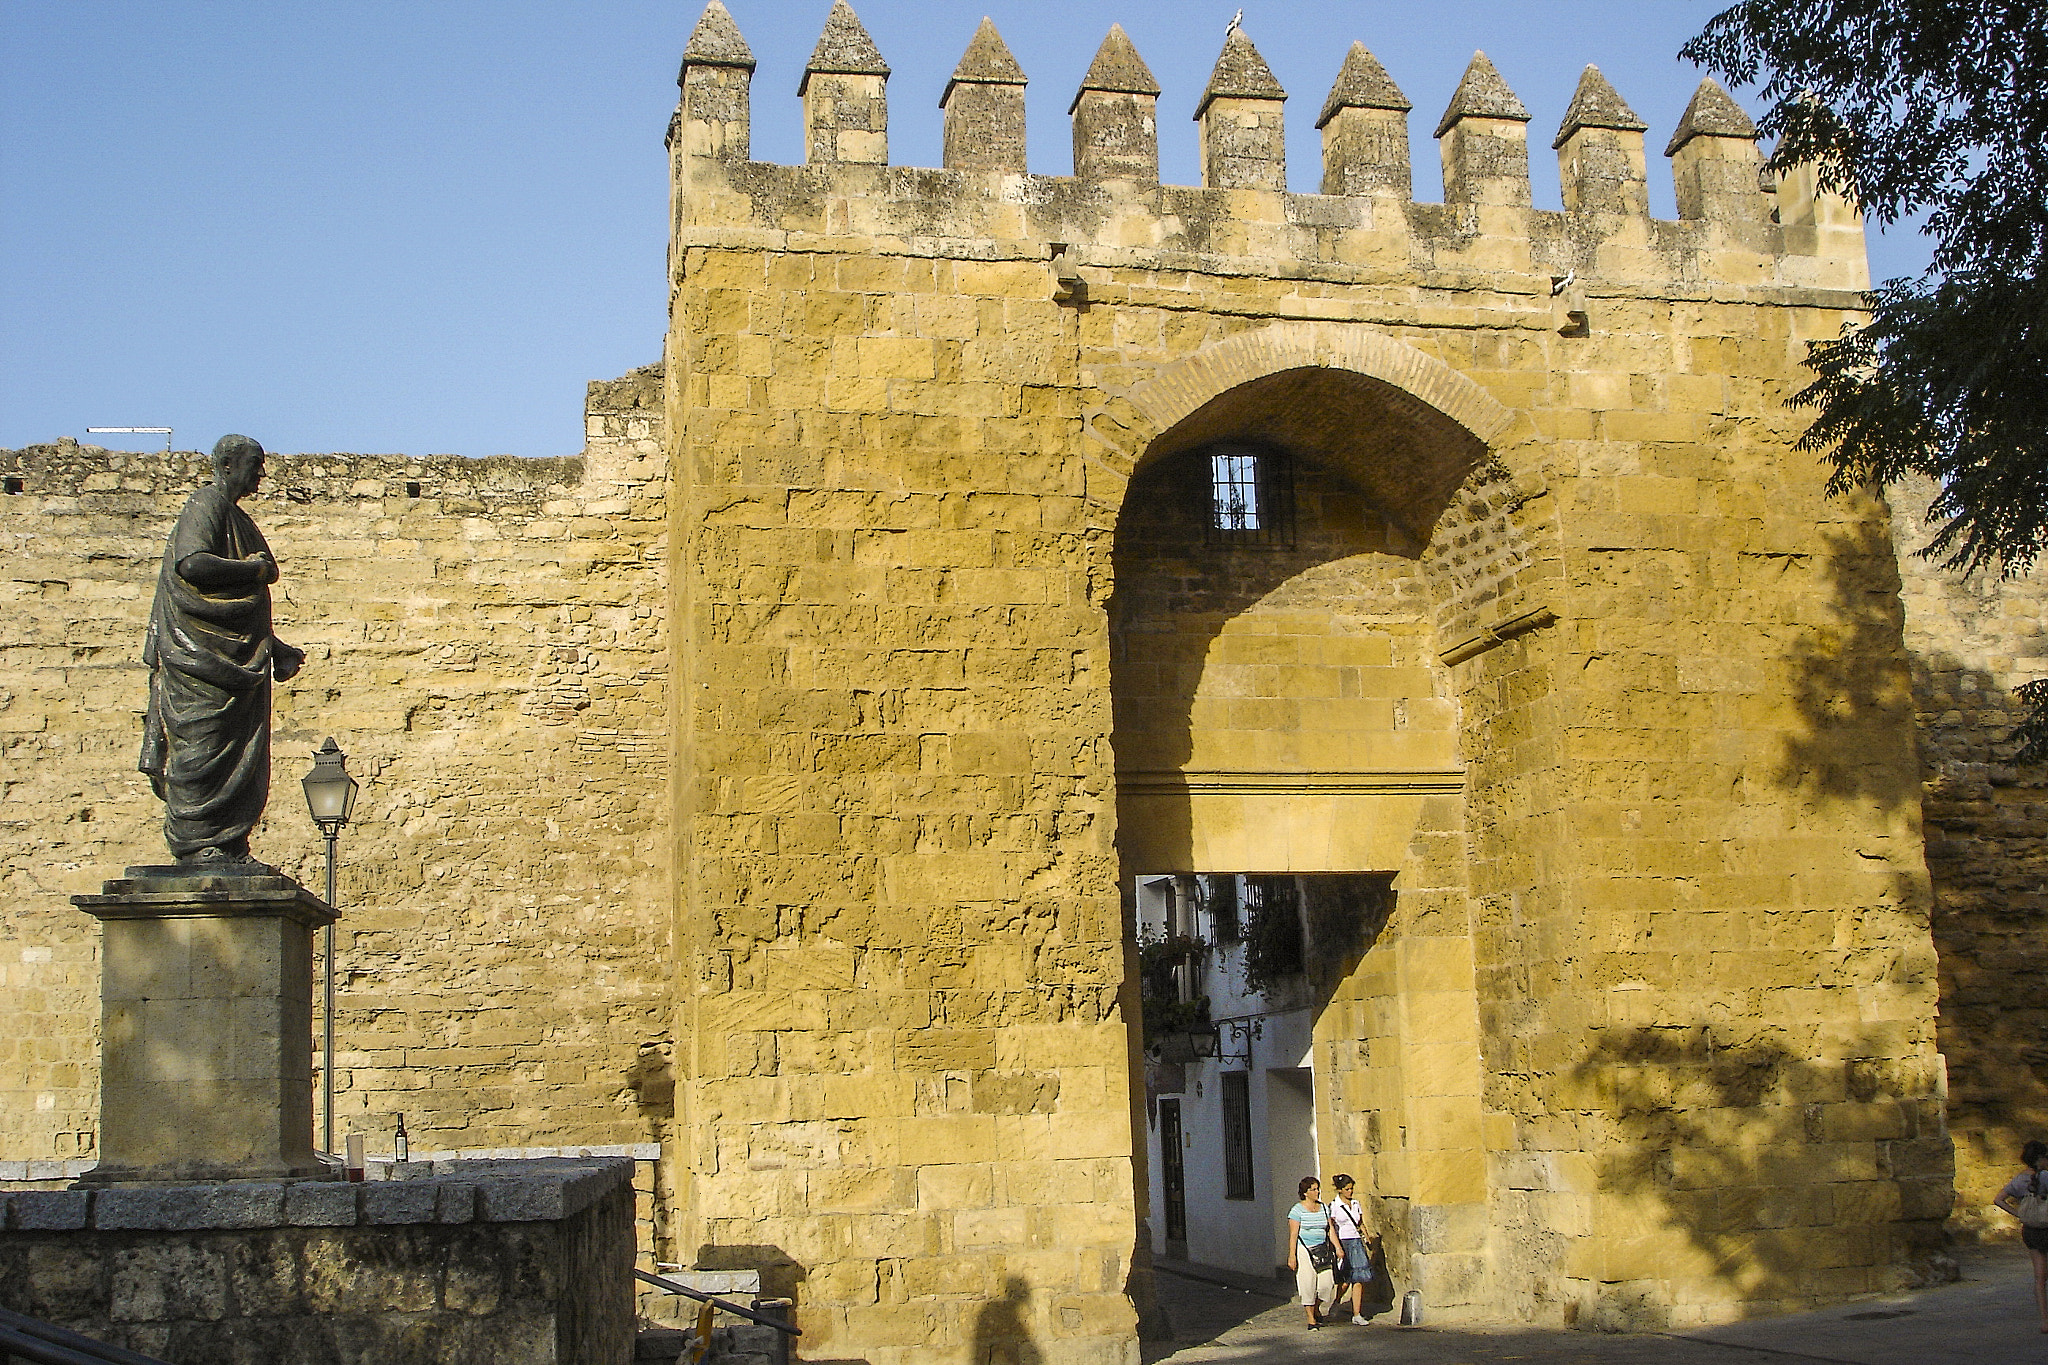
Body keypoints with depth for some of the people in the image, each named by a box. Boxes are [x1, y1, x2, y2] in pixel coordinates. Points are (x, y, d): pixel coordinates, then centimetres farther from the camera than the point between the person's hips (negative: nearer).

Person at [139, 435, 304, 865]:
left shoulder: (233, 515, 22)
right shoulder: (206, 506, -6)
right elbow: (191, 563, -24)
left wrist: (275, 650, 24)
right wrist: (253, 569, -13)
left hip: (239, 651, 10)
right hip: (206, 648, -10)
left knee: (240, 750, 6)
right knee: (203, 746, -8)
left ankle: (228, 847, 7)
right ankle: (195, 844, -7)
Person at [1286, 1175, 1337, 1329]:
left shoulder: (1323, 1208, 10)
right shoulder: (1297, 1210, -5)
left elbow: (1330, 1230, 11)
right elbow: (1293, 1234, -8)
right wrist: (1292, 1256, -12)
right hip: (1304, 1250, -4)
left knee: (1326, 1282, -5)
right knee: (1308, 1285, -3)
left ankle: (1316, 1308, 24)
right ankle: (1311, 1319, 8)